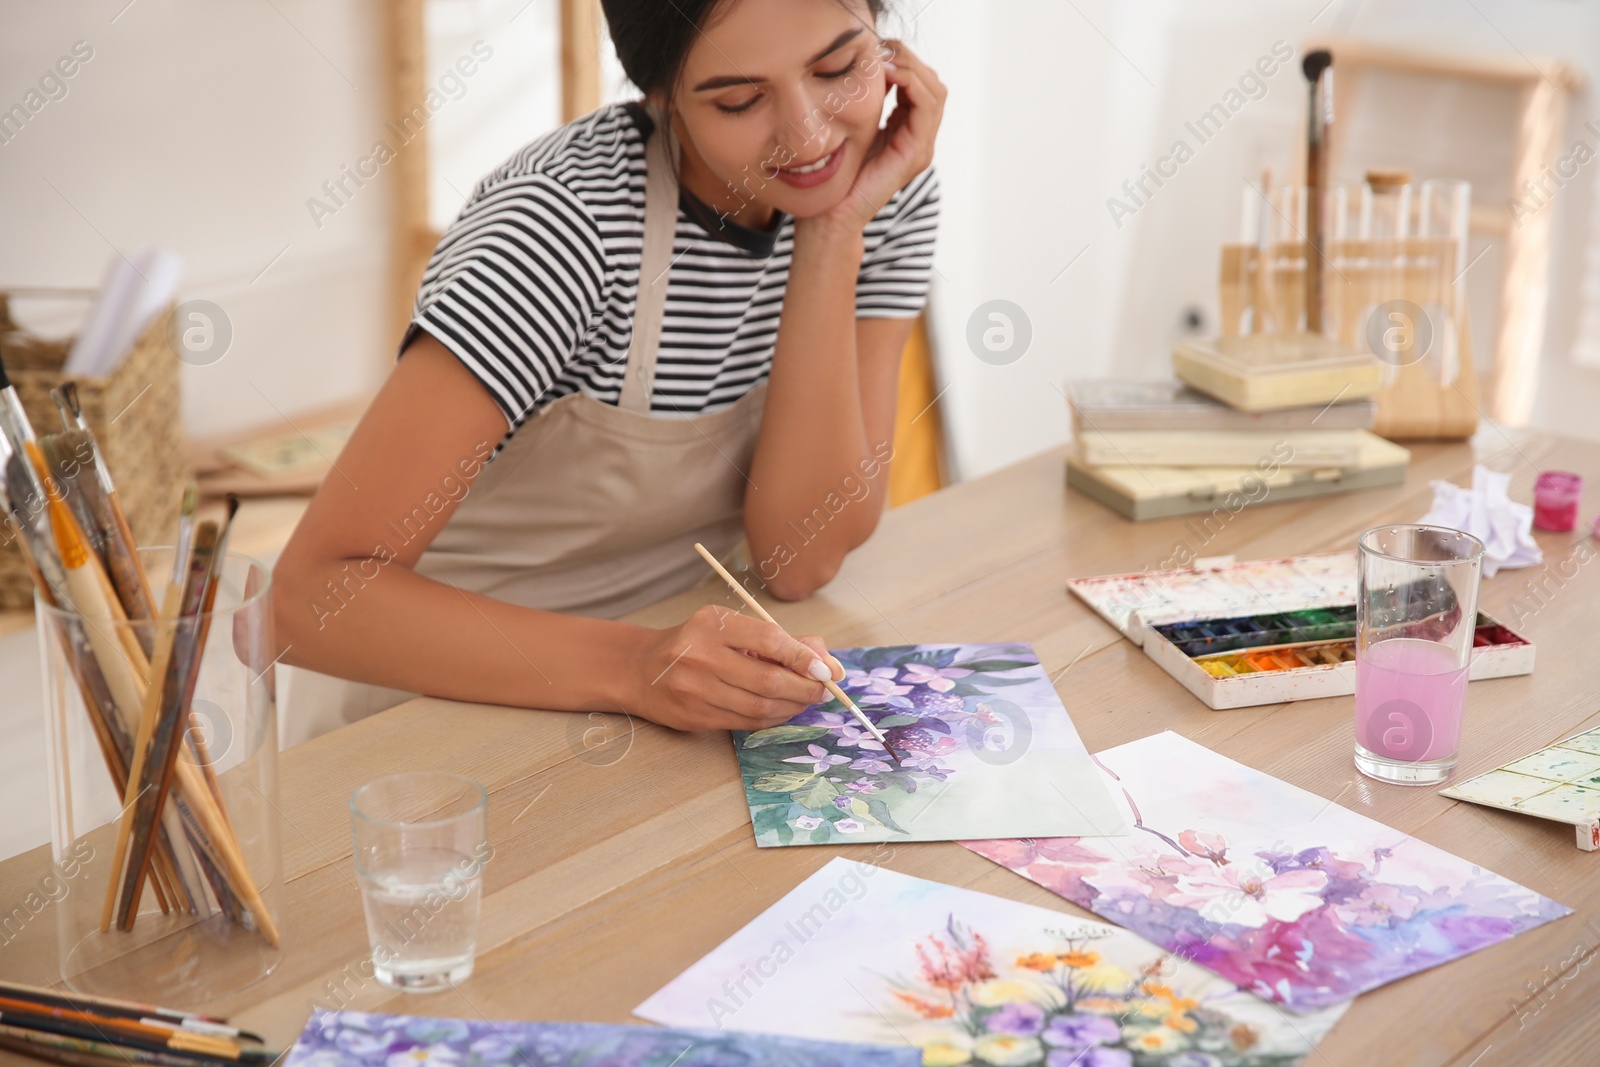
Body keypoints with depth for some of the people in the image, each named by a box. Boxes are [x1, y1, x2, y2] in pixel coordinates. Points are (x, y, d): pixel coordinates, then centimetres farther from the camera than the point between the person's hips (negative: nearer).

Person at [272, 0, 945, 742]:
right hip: (443, 706, -3)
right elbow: (310, 592, -27)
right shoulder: (566, 226, -23)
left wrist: (834, 236, -20)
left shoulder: (888, 186, -6)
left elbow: (798, 559, -14)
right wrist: (630, 666, -38)